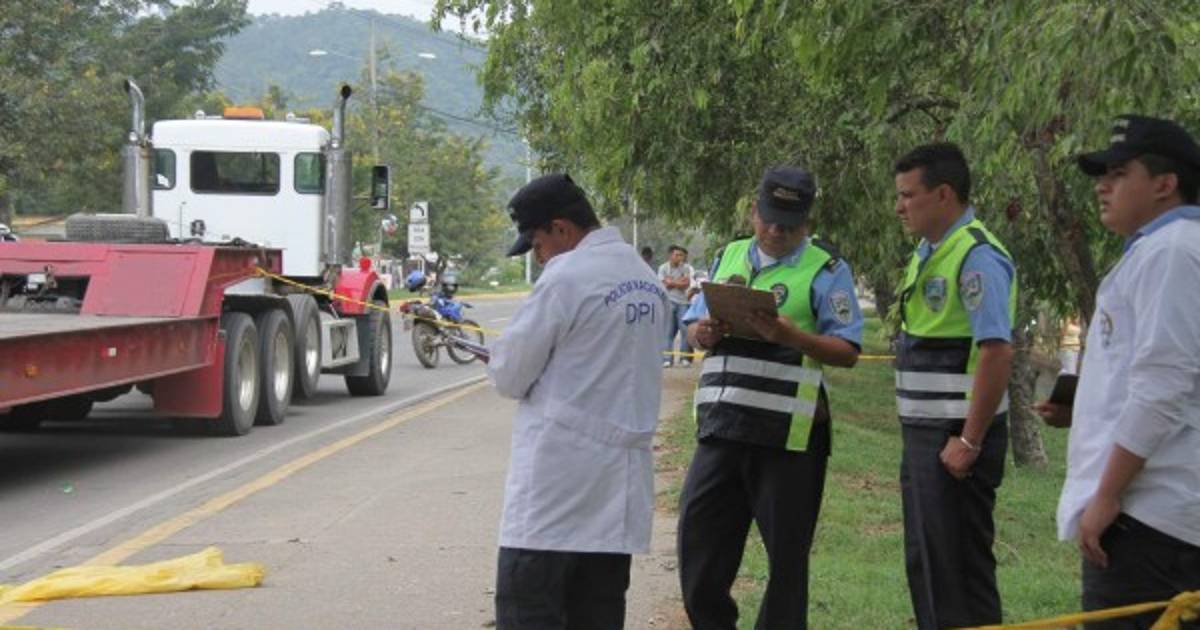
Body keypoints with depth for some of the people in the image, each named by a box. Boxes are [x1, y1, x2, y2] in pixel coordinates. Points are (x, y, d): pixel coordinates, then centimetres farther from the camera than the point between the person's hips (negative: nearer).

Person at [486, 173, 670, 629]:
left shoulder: (566, 278, -13)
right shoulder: (648, 280, 12)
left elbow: (511, 377, -8)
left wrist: (498, 360, 12)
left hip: (558, 481, -8)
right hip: (622, 480, 8)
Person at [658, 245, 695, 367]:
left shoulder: (686, 268, 8)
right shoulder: (663, 268, 4)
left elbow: (687, 284, -1)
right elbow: (665, 284, -5)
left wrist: (672, 282, -7)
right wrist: (680, 281, -4)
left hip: (683, 302, 2)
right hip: (669, 302, -2)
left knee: (685, 329, -5)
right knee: (668, 331, -4)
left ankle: (684, 357, 2)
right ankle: (667, 358, -4)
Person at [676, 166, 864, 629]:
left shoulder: (826, 270, -1)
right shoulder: (728, 258, 15)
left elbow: (847, 351, -7)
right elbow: (692, 327, 19)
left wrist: (789, 335, -22)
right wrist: (703, 332, -5)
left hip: (787, 434, -5)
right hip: (721, 429, 5)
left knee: (785, 555, 5)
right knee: (699, 540, 7)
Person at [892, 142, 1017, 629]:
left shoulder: (976, 256, -17)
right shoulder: (930, 253, 14)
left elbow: (997, 352, -24)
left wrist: (969, 442, -23)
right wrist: (916, 434, 17)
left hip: (957, 438, -10)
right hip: (924, 433, 10)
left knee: (958, 569, -3)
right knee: (925, 563, 17)